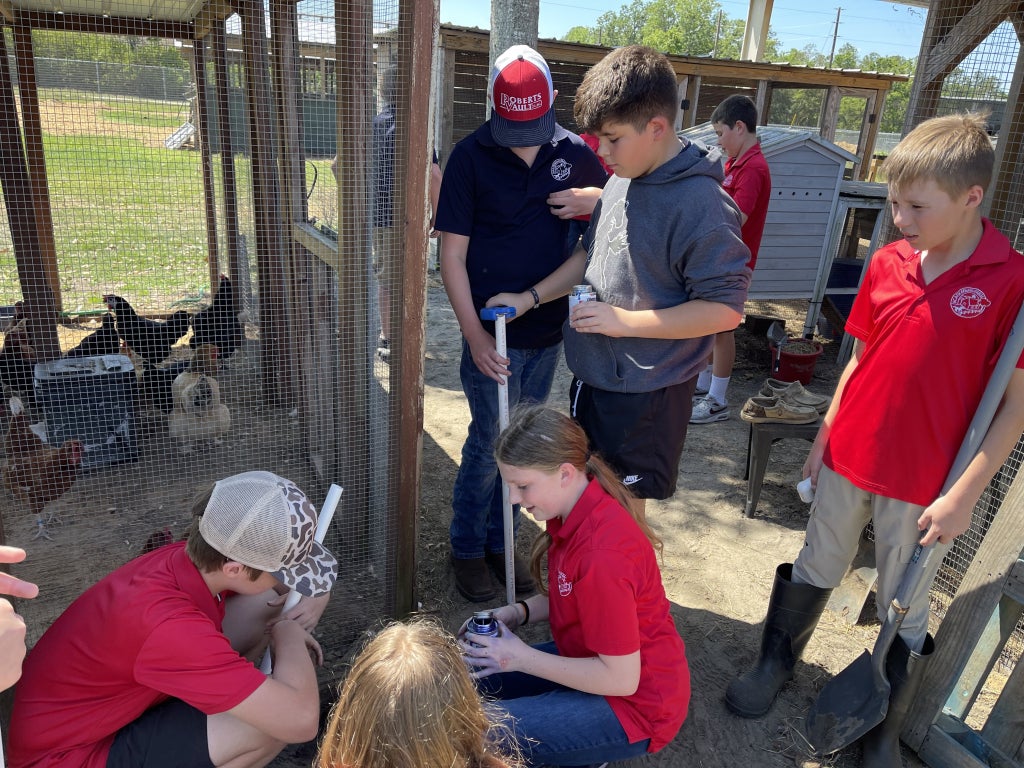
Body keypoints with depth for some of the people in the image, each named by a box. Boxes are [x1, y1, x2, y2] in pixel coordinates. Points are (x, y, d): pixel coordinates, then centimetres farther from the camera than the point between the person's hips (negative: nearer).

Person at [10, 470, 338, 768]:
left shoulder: (192, 558, -14)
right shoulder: (167, 624, -38)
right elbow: (301, 719, -38)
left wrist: (306, 603, -13)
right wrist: (289, 632, -20)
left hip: (109, 706, 8)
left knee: (270, 601, -5)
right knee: (279, 718, -27)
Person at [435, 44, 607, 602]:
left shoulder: (576, 154, 1)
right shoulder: (471, 156, -7)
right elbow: (452, 255, -8)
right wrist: (474, 335, -15)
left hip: (549, 331, 4)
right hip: (492, 336, -3)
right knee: (488, 444, 4)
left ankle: (500, 542, 33)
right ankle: (467, 549, 26)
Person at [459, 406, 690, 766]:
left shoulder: (602, 554, -33)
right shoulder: (577, 509, -6)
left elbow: (621, 678, -25)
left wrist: (522, 658, -20)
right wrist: (517, 612, -5)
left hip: (636, 703, -9)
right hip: (594, 658, 9)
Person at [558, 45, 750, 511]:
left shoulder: (701, 204, -21)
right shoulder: (621, 180, 3)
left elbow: (725, 310, -21)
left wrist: (625, 321, -22)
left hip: (645, 392, -8)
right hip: (591, 374, 8)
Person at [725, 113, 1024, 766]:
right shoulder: (888, 263, -2)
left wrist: (963, 494, -14)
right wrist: (825, 436, 9)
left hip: (924, 485, -3)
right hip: (849, 460, 4)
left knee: (905, 612, 14)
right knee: (815, 571, 20)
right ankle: (776, 665, 44)